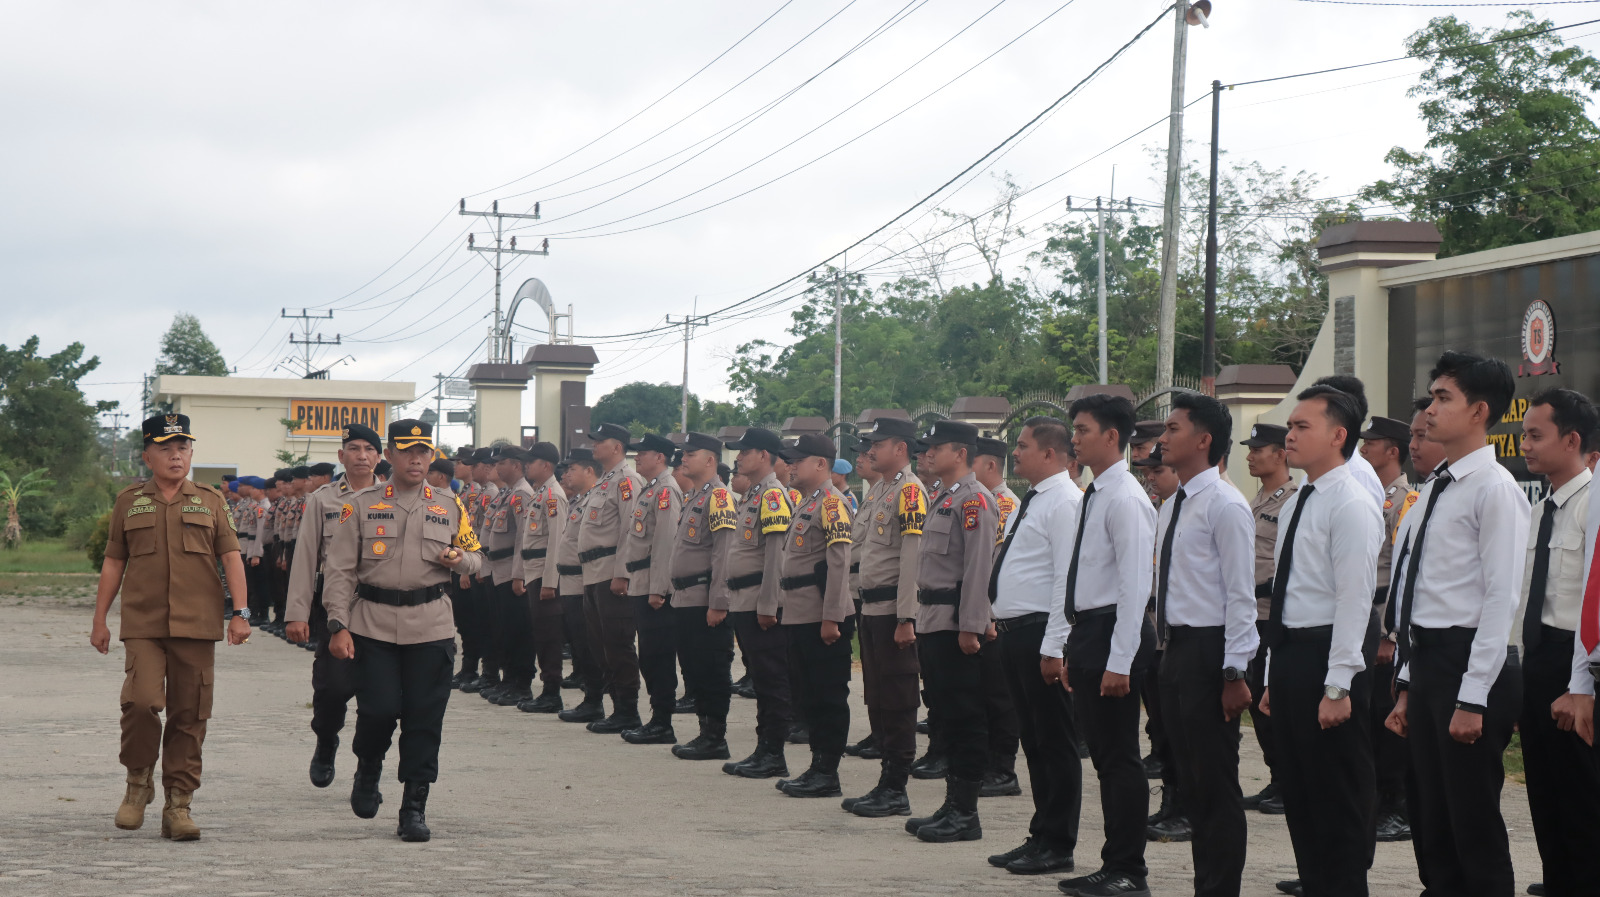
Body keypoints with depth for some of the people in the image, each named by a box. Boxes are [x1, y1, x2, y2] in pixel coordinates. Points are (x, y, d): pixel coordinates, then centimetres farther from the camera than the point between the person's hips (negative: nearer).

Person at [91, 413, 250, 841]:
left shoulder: (209, 501, 11)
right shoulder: (129, 501, 11)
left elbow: (231, 557, 7)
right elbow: (113, 563, 15)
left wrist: (241, 612, -3)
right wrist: (99, 619, 12)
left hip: (197, 625, 1)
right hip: (143, 624, -1)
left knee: (189, 717, 1)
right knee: (142, 701, -18)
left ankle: (179, 805, 9)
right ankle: (138, 782, 6)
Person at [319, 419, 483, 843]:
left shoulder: (450, 507, 10)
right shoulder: (360, 506, 3)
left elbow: (476, 557, 19)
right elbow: (340, 569, 2)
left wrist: (459, 559, -5)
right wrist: (338, 625, -7)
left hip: (431, 627, 2)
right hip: (374, 624, -1)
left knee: (424, 719, -1)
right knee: (378, 709, -8)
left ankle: (414, 807, 8)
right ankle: (367, 772, 23)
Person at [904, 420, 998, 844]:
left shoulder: (973, 500, -12)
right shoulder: (942, 498, 18)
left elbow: (978, 567, -18)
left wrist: (969, 627, -21)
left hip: (956, 627, -10)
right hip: (933, 623, 10)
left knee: (965, 718, -5)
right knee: (945, 715, 13)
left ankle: (966, 814, -2)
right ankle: (953, 805, 19)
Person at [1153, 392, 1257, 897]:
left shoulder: (1225, 506, -12)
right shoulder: (1172, 507, 15)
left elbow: (1241, 595, -15)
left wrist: (1234, 673, -18)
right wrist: (1168, 652, 16)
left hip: (1209, 650, -9)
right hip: (1176, 648, 9)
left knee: (1217, 784, -3)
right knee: (1189, 780, 13)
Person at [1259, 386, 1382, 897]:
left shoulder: (1351, 506, -13)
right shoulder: (1297, 503, 16)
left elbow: (1354, 600, -18)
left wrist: (1337, 687, -21)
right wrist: (1274, 677, 19)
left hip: (1326, 654, -9)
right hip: (1289, 653, 9)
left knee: (1340, 799, -3)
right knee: (1299, 792, 13)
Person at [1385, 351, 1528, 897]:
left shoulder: (1495, 489, -11)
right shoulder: (1436, 488, 15)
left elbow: (1502, 599, -16)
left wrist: (1473, 698, -19)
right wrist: (1409, 684, 17)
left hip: (1468, 662, -9)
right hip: (1426, 661, 9)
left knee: (1475, 826, -3)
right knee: (1430, 820, 12)